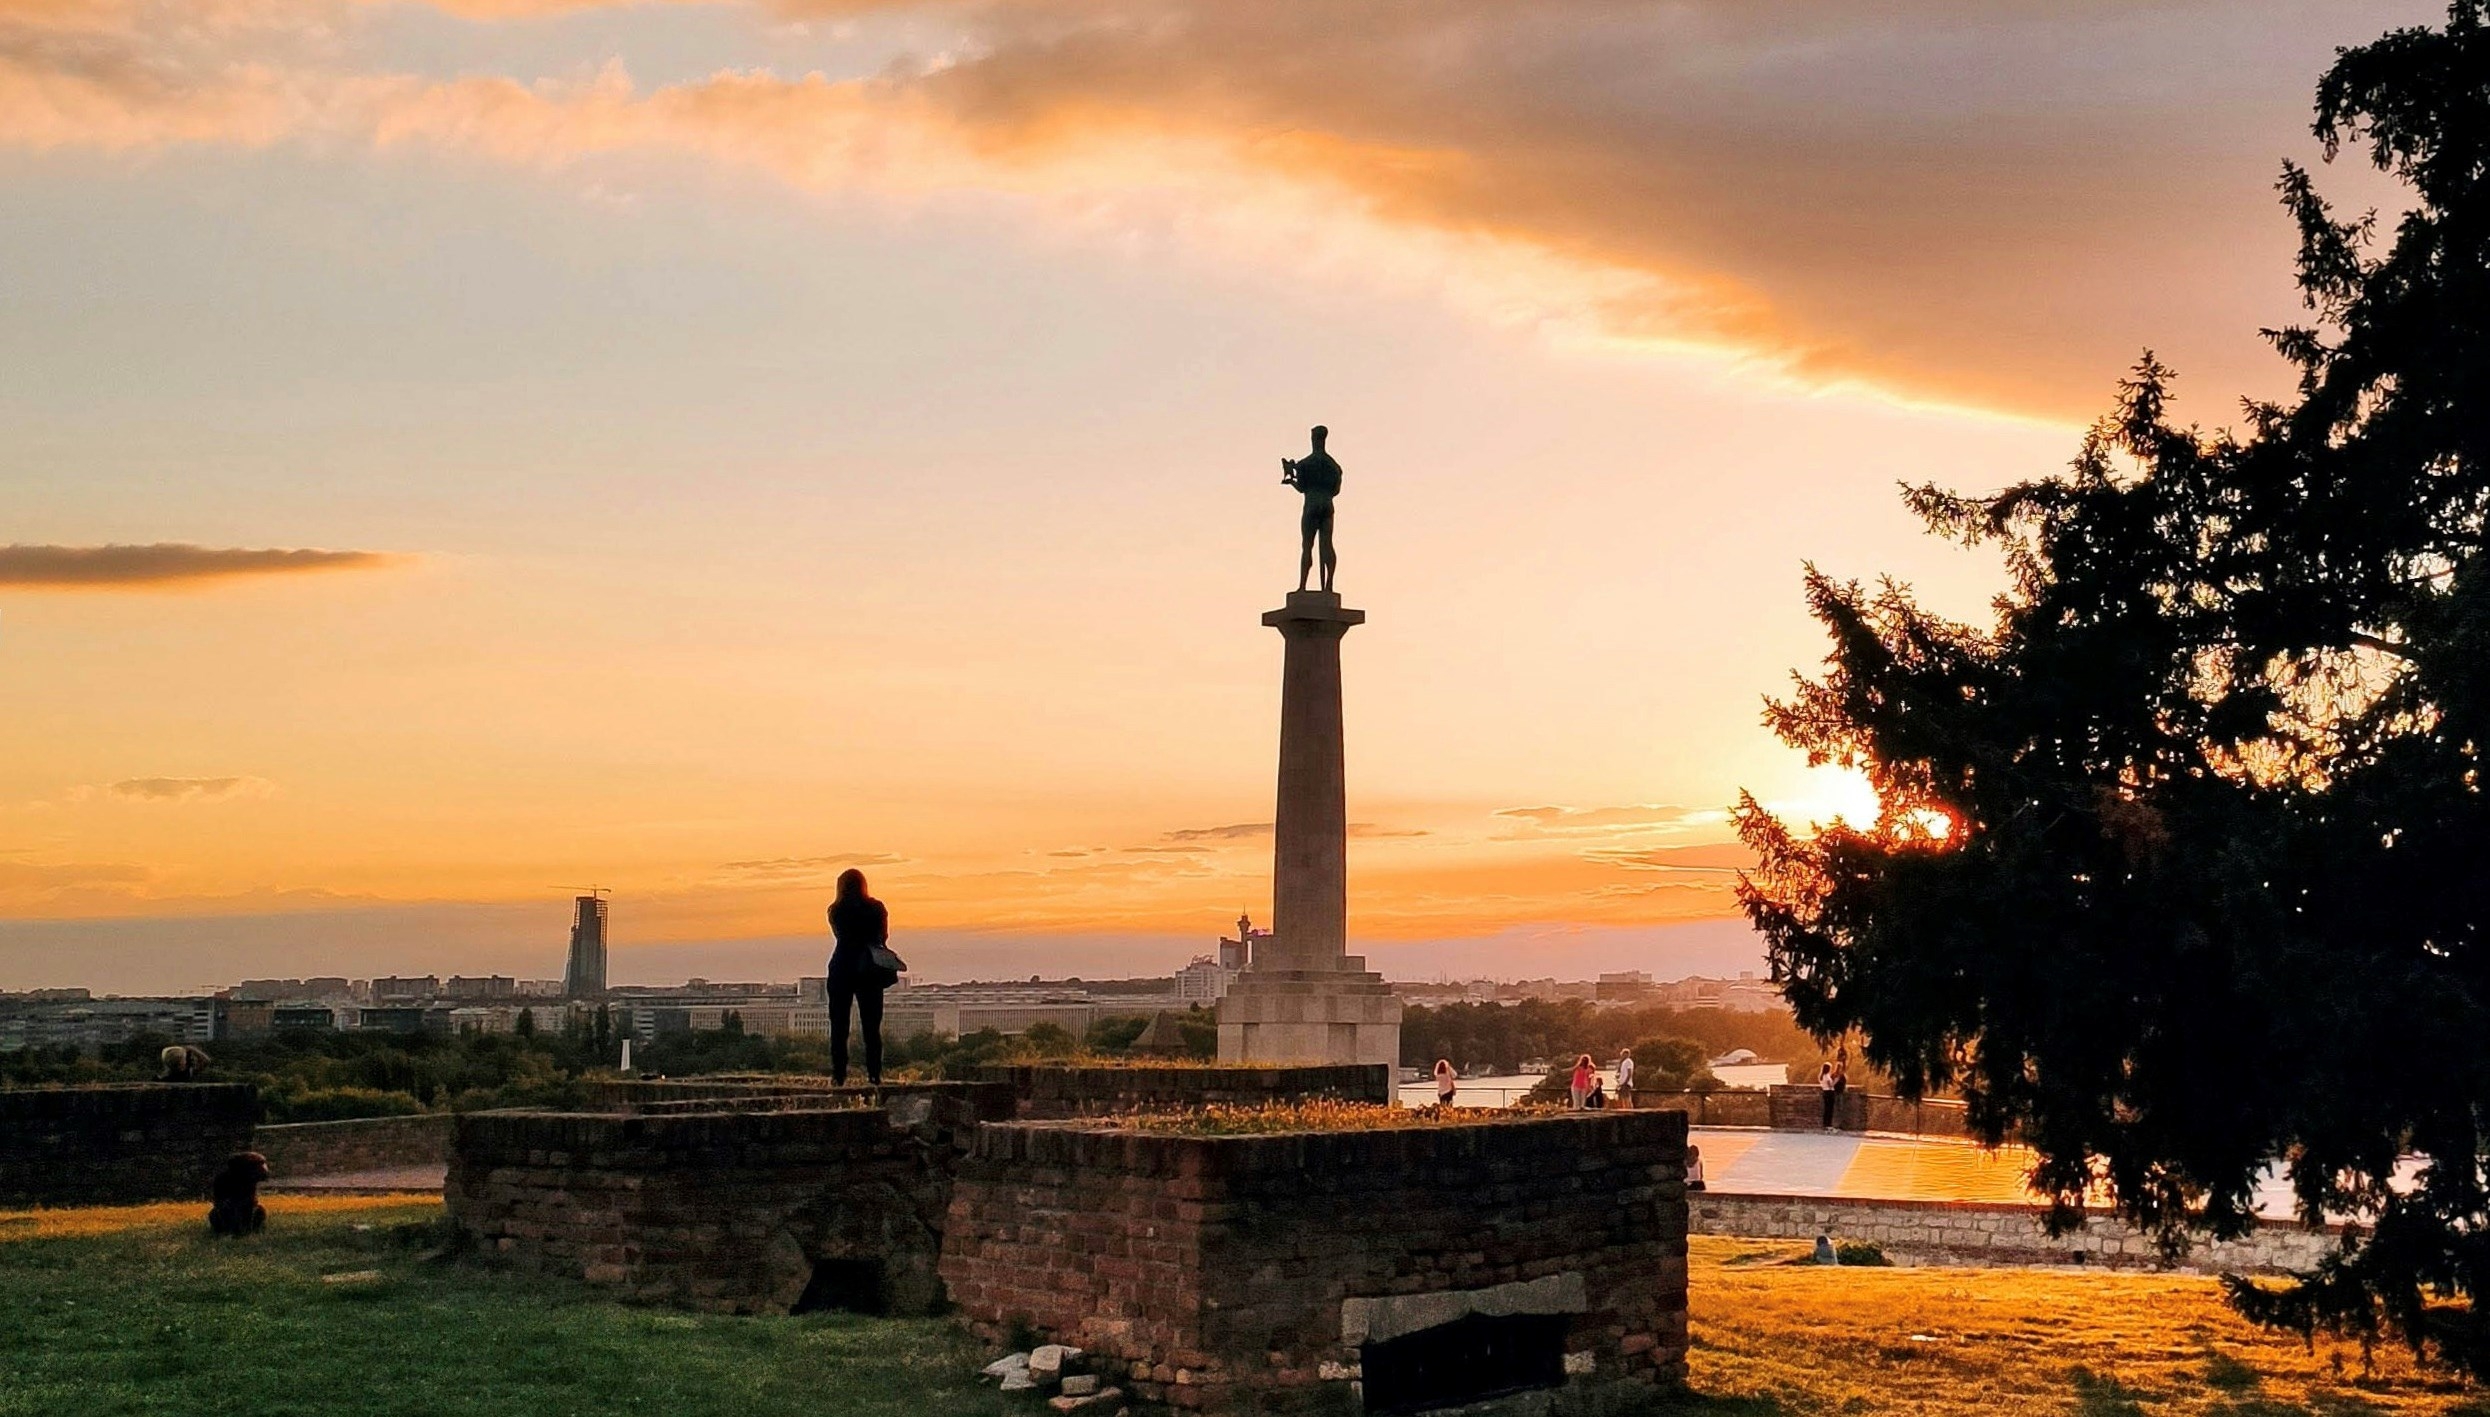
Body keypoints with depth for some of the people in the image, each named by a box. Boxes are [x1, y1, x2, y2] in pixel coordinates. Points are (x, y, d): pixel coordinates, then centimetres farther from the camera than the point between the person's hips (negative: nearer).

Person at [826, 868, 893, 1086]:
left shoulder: (836, 911, -2)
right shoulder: (876, 908, 1)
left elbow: (842, 937, 3)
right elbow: (883, 937, 1)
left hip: (842, 971, -1)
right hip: (870, 972, 1)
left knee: (839, 1025, 4)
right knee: (871, 1026, 6)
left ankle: (839, 1074, -3)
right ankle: (874, 1074, -1)